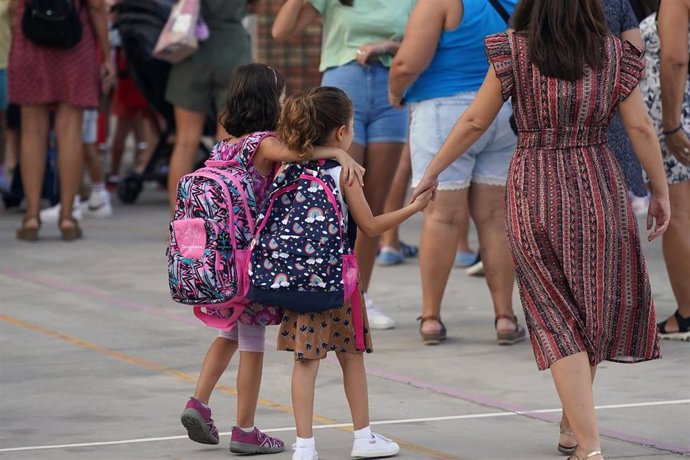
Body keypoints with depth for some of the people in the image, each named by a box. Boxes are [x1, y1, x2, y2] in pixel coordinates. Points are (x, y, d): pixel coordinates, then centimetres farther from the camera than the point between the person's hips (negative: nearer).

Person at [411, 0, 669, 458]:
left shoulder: (515, 54, -5)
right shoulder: (615, 55, -2)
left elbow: (474, 122, -1)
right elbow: (641, 128, -1)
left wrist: (432, 172, 10)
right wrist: (660, 191, 10)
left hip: (535, 195, -1)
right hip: (600, 191, 1)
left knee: (559, 319, 3)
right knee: (596, 309, 18)